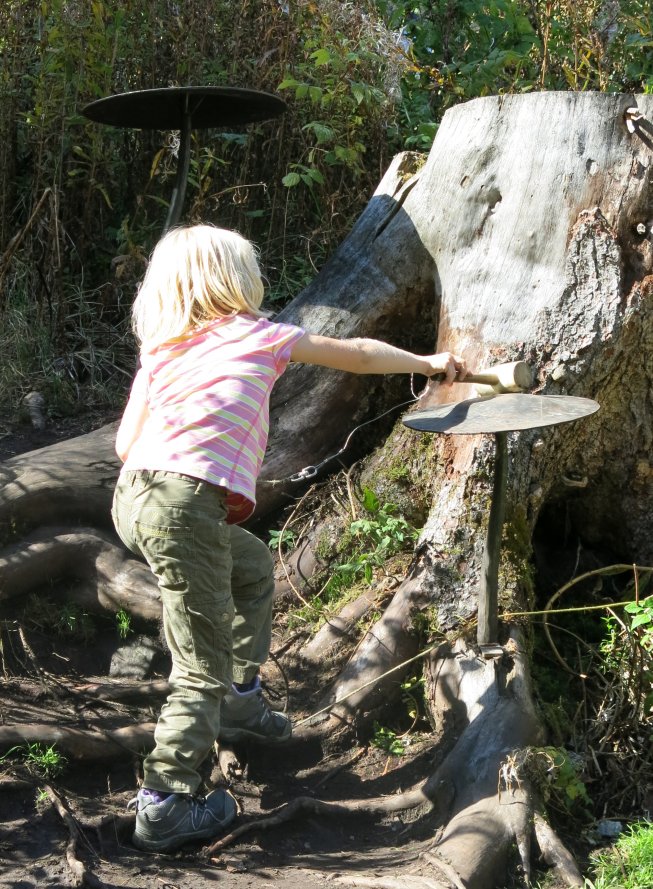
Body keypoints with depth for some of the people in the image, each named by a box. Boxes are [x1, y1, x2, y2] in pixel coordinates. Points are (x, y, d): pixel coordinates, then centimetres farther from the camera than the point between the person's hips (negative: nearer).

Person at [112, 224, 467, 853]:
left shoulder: (158, 350, 21)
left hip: (132, 495, 7)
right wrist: (427, 362, 34)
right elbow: (358, 355, 21)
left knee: (252, 567, 30)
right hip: (187, 510, -7)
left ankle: (241, 704, 38)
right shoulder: (258, 334, 10)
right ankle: (163, 809, 2)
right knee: (202, 670, 1)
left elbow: (125, 443, 12)